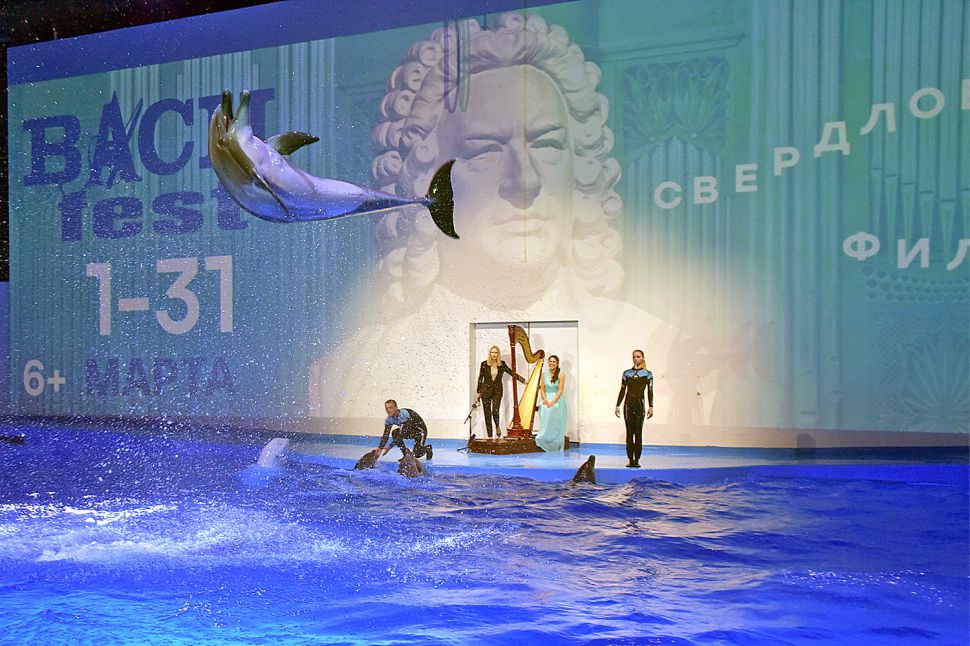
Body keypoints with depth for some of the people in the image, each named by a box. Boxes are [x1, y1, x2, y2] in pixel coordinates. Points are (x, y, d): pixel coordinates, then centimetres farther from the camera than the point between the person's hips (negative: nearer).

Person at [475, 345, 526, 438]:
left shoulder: (502, 364, 2)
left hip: (497, 391, 0)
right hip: (486, 390, 0)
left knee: (495, 411, -17)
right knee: (487, 414, 1)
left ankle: (497, 426, 15)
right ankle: (490, 436, 10)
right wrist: (478, 393, 2)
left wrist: (524, 380, 4)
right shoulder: (484, 364, -2)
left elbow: (512, 373, 8)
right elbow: (480, 378, 3)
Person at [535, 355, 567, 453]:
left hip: (557, 401, -3)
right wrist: (545, 399, -9)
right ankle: (545, 446, -4)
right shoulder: (544, 373, 7)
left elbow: (560, 390, -8)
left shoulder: (561, 375, -3)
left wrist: (552, 402, -16)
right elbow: (542, 389, 7)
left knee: (556, 425, -6)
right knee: (546, 423, -7)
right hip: (546, 400, 3)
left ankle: (556, 448, -1)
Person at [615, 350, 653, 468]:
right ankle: (631, 460, 4)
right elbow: (622, 391, 12)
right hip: (628, 404, 2)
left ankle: (636, 460, -2)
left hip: (640, 405, -2)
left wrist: (650, 407, -6)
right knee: (629, 433, 1)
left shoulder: (647, 373, 5)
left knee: (638, 433, -5)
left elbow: (650, 392, 2)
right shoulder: (627, 373, 11)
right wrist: (617, 405, 7)